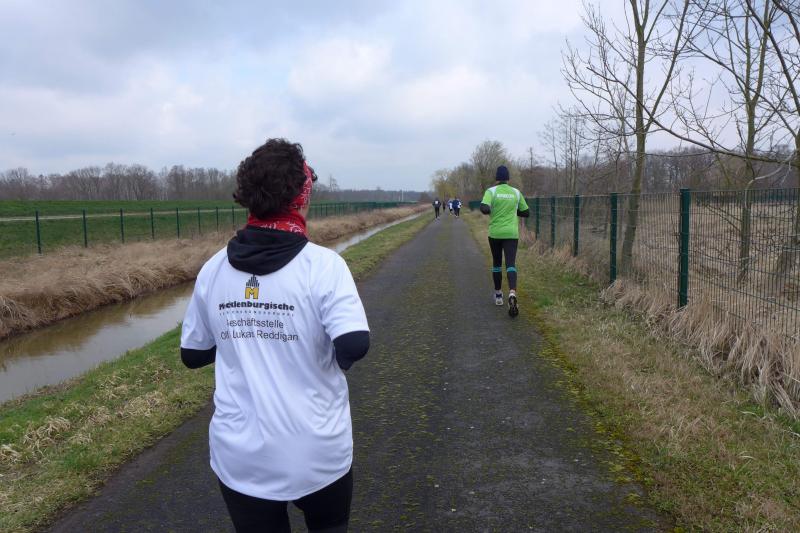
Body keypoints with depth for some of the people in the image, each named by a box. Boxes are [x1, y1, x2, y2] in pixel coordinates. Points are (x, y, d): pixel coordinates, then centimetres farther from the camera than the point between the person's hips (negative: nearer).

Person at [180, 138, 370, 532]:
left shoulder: (213, 269, -3)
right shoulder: (323, 264, -16)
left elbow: (192, 355, 6)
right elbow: (354, 346, -24)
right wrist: (332, 357, -3)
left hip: (239, 459, 3)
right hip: (317, 456, -2)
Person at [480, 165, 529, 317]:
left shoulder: (491, 191, -4)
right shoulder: (516, 193, 5)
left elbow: (484, 209, -20)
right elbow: (526, 213, 12)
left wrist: (490, 211, 4)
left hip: (495, 233, 0)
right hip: (511, 234, 0)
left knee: (497, 264, 18)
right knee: (510, 265, -8)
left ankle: (498, 295, 26)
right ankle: (512, 294, -33)